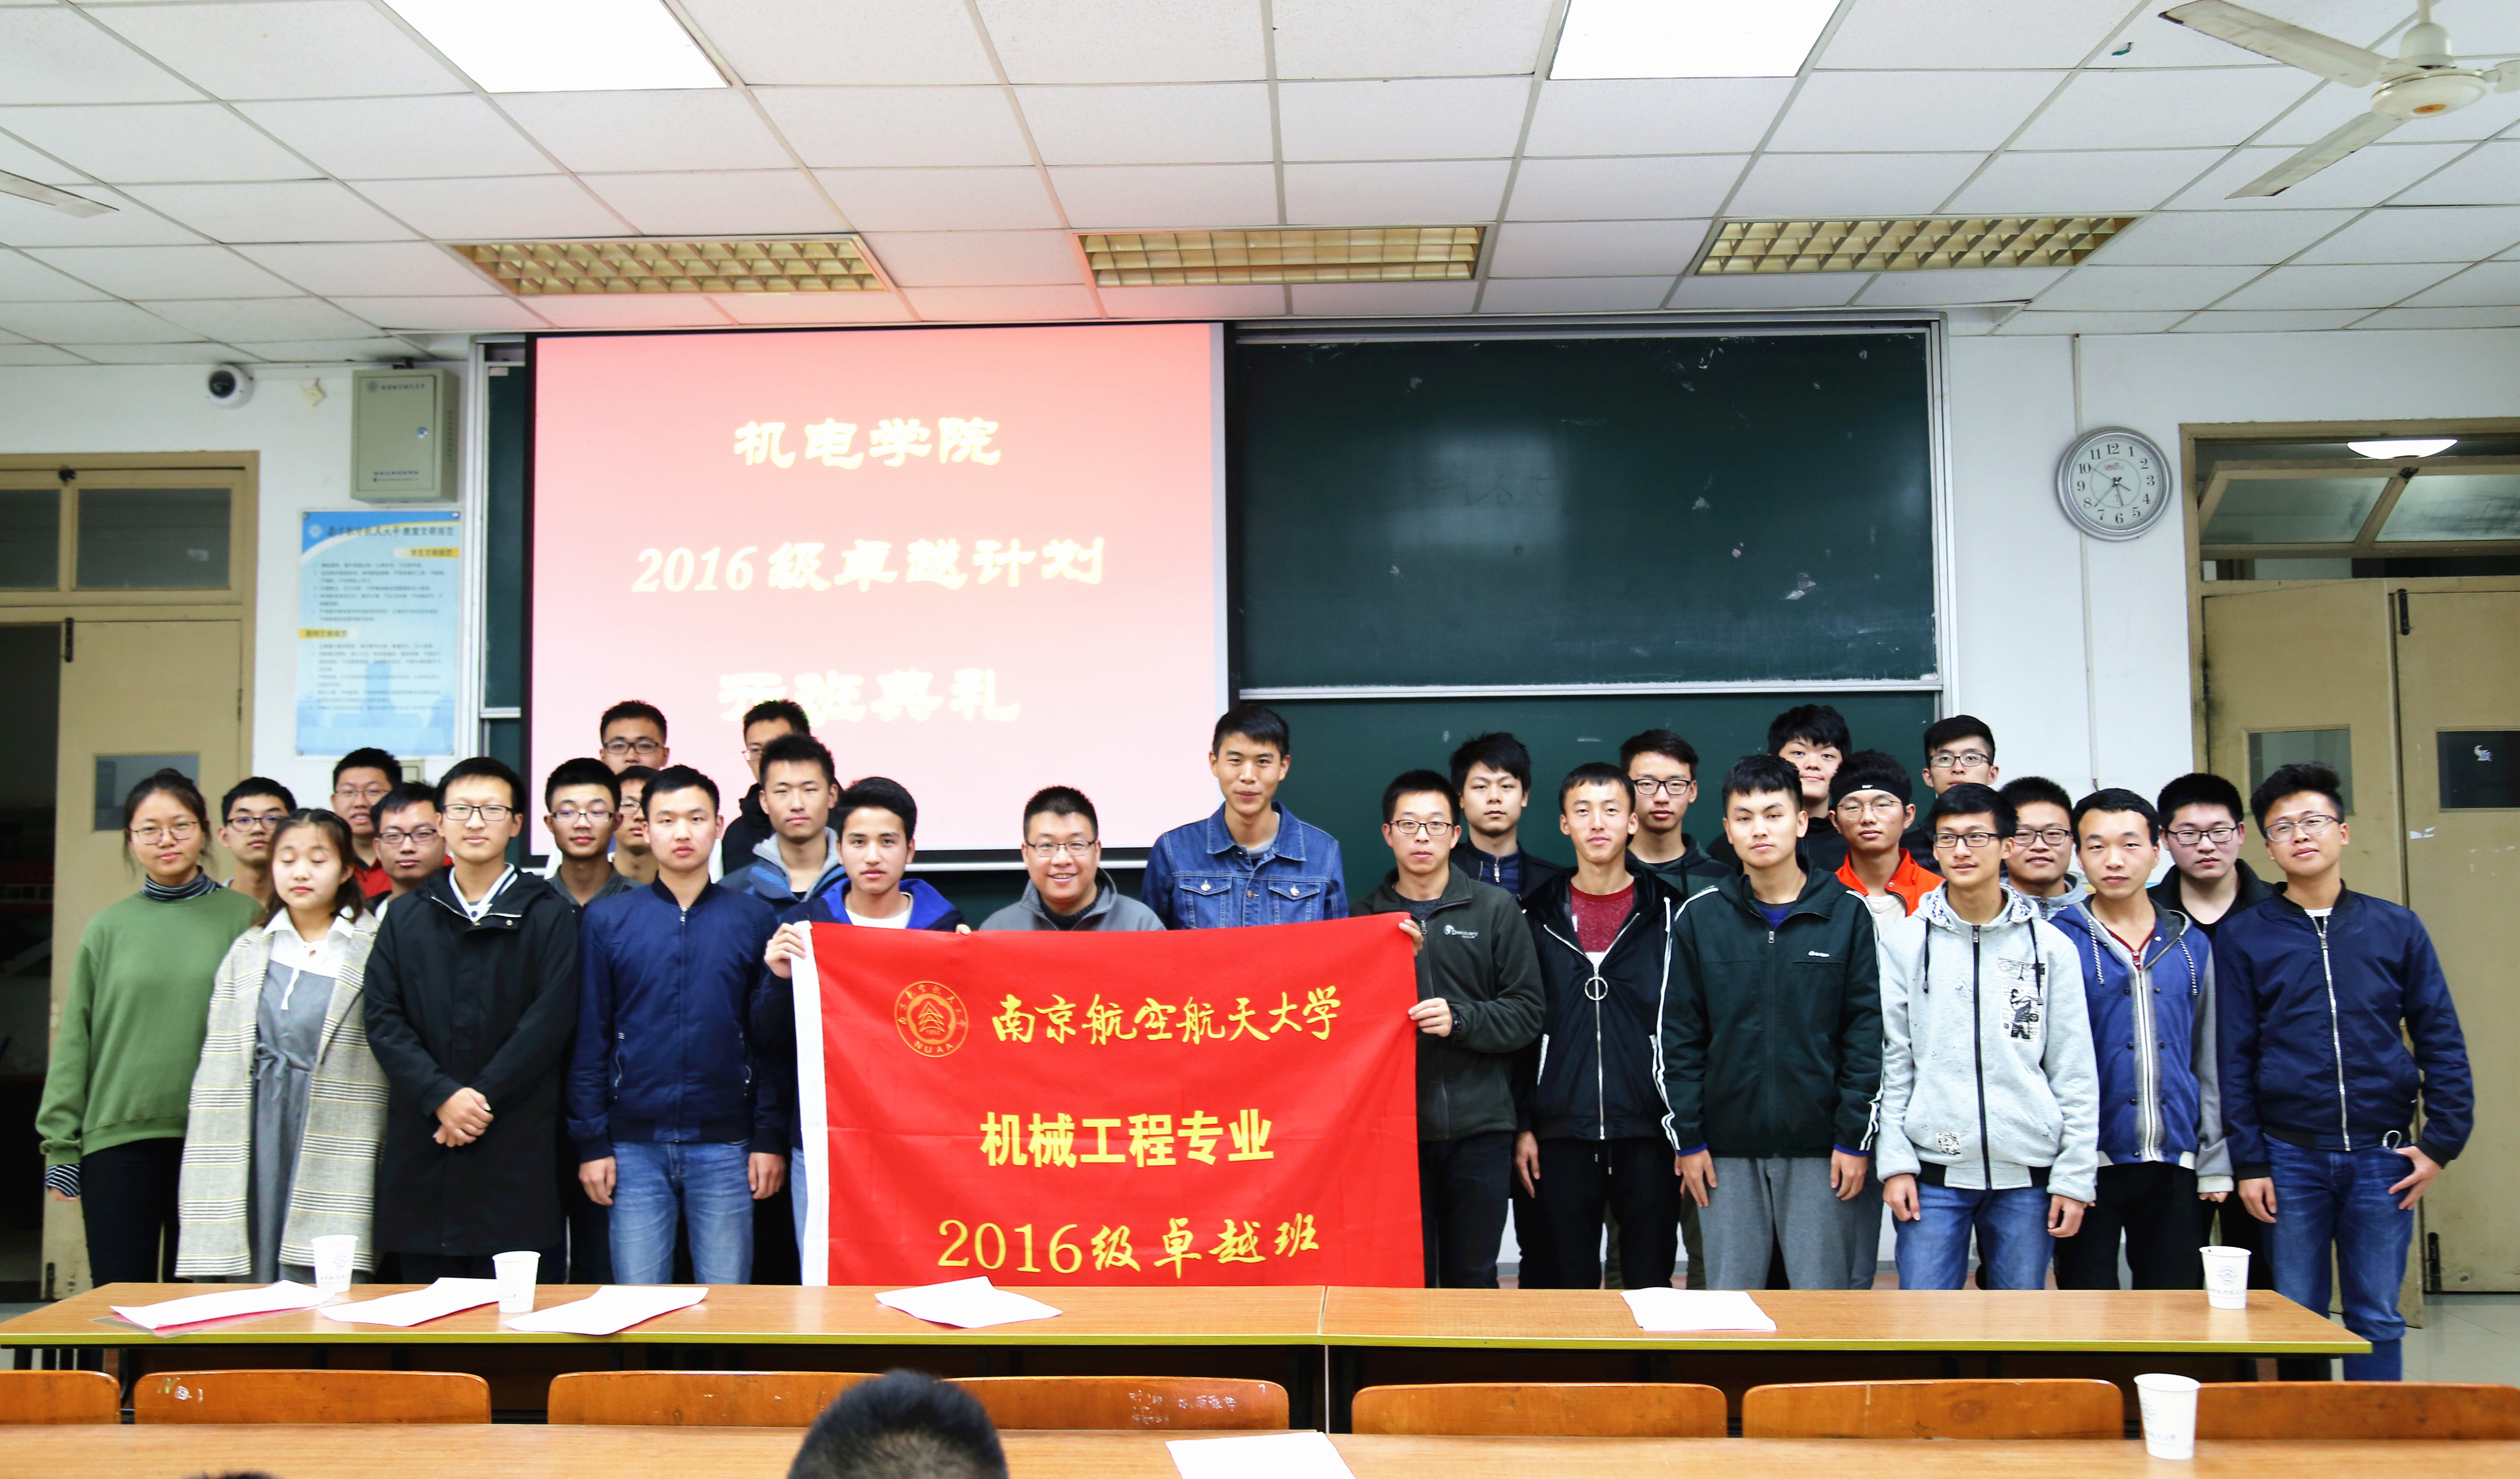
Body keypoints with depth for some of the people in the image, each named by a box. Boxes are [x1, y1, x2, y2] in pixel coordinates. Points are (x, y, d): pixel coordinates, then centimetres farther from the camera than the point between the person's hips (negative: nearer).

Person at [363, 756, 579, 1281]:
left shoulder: (548, 914, 4)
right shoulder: (406, 917, 13)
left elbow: (550, 1020, -5)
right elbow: (383, 1019, 4)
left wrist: (484, 1098, -12)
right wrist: (442, 1096, -11)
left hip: (517, 1145, -3)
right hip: (420, 1147, 3)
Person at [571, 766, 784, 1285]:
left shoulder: (754, 919, 4)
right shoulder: (607, 920, 5)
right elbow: (589, 1041, 4)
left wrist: (771, 1137, -3)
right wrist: (591, 1143, -2)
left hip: (726, 1145, 0)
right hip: (635, 1145, 0)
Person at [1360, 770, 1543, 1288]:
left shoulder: (1496, 909, 5)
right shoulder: (1366, 916, 8)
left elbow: (1527, 1013, 1)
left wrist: (1460, 1018, -14)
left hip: (1479, 1128, 0)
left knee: (1473, 1280, 7)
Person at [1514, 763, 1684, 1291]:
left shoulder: (1669, 914, 3)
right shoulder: (1536, 917, 6)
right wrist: (1521, 1126, 1)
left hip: (1649, 1132, -1)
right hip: (1561, 1133, 1)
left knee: (1651, 1285, 5)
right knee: (1568, 1287, 7)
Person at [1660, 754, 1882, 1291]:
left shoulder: (1848, 914, 1)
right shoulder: (1699, 918, 3)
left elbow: (1869, 1032, 0)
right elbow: (1676, 1036, 4)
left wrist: (1856, 1137, -5)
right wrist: (1685, 1137, -1)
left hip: (1822, 1146, -1)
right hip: (1728, 1149, 1)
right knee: (1729, 1297, 7)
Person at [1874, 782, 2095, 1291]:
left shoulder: (2049, 945, 5)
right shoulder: (1902, 941, 3)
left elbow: (2075, 1072, 4)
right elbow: (1889, 1061, 2)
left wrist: (2074, 1177, -1)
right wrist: (1894, 1162, -5)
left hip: (2026, 1173, 1)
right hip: (1933, 1171, -1)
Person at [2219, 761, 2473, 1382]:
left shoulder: (2397, 928, 6)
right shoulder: (2243, 937, 1)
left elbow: (2441, 1040, 7)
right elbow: (2233, 1057, 0)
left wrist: (2443, 1142, -1)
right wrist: (2247, 1162, -5)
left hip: (2382, 1154, 1)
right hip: (2289, 1156, -1)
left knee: (2377, 1319, 8)